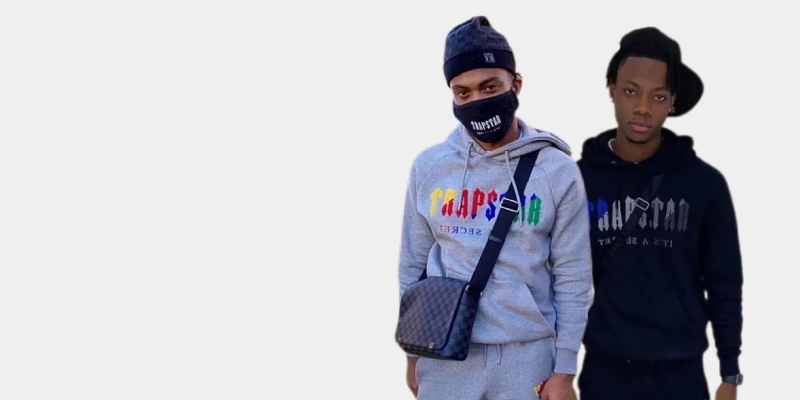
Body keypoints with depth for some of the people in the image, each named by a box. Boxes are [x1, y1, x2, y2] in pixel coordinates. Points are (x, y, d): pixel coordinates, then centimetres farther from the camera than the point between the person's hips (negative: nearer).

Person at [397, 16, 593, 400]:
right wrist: (413, 356, 11)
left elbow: (573, 279, -2)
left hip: (527, 356, -2)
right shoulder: (429, 167, 2)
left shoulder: (557, 171, -4)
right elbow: (413, 266, 10)